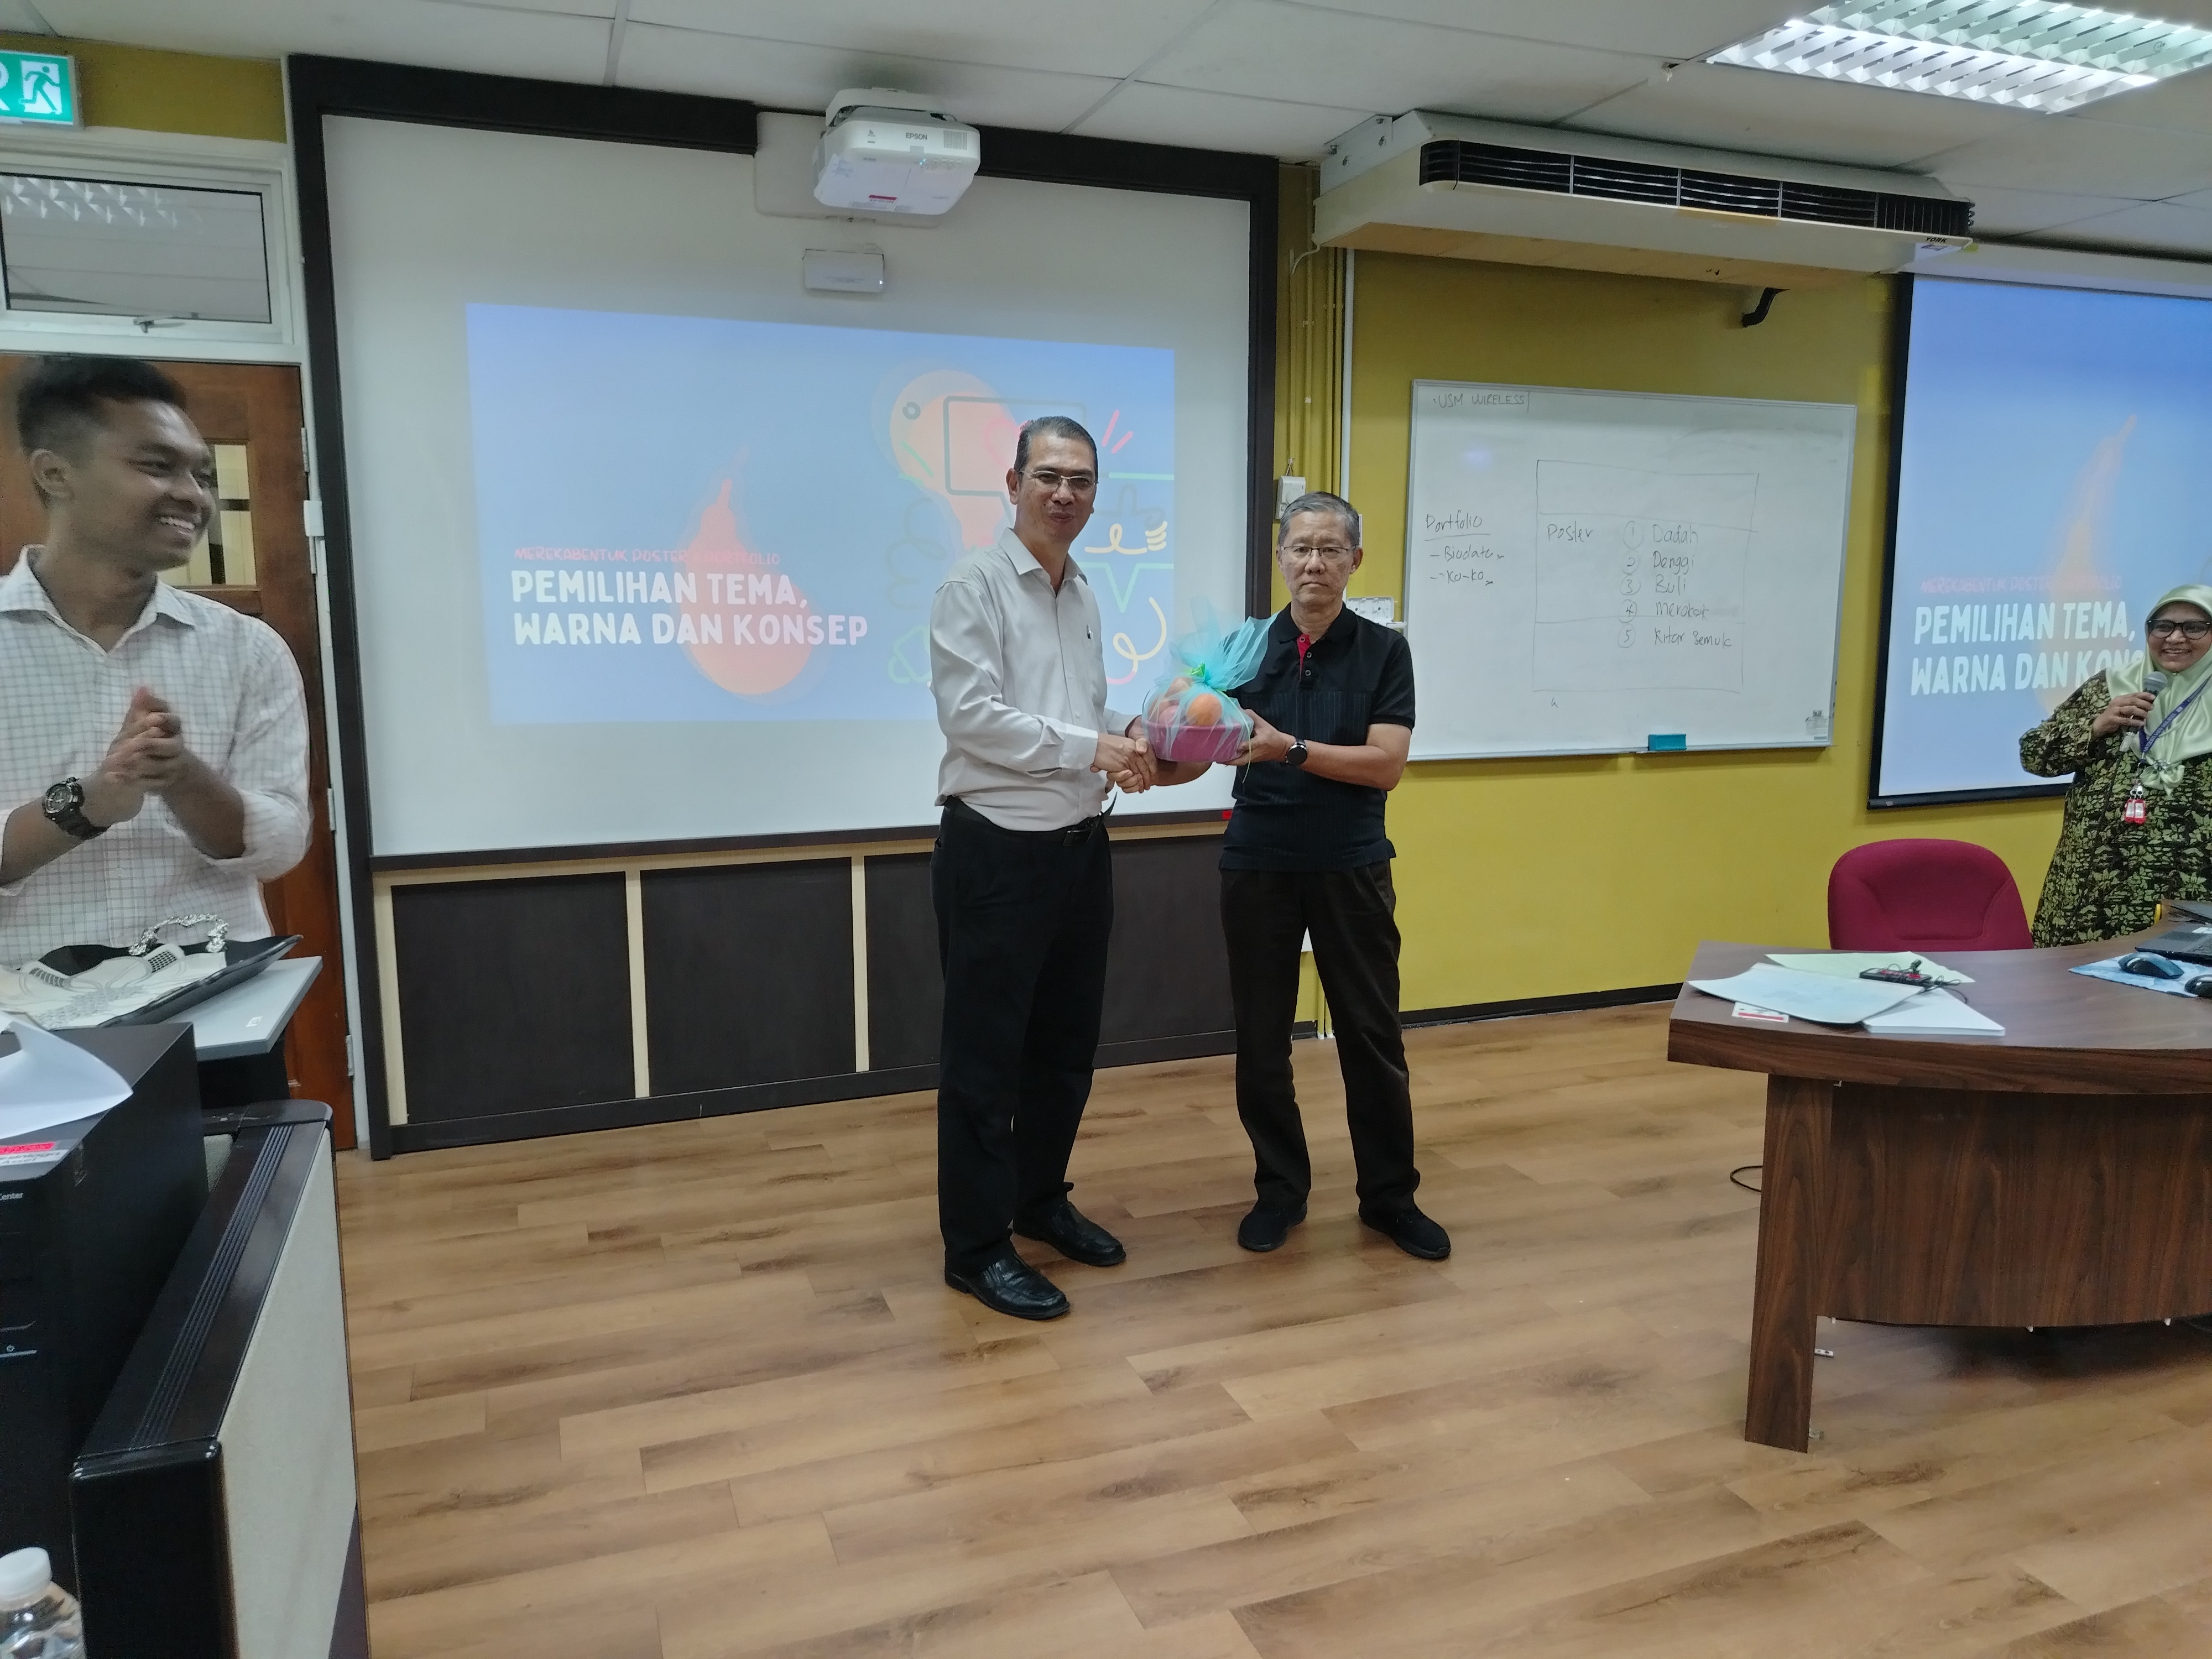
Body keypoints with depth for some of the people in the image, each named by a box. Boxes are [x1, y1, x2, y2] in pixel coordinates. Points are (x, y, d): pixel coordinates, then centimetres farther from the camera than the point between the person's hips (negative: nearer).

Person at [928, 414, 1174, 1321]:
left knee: (1066, 1043, 17)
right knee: (985, 1054, 2)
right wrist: (1090, 747, -20)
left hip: (1081, 846, 8)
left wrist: (1127, 738, -1)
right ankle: (977, 1247, 14)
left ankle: (1040, 1200, 35)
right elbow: (971, 716, -19)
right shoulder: (976, 583, -10)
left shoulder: (1083, 593, 14)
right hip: (997, 852, -8)